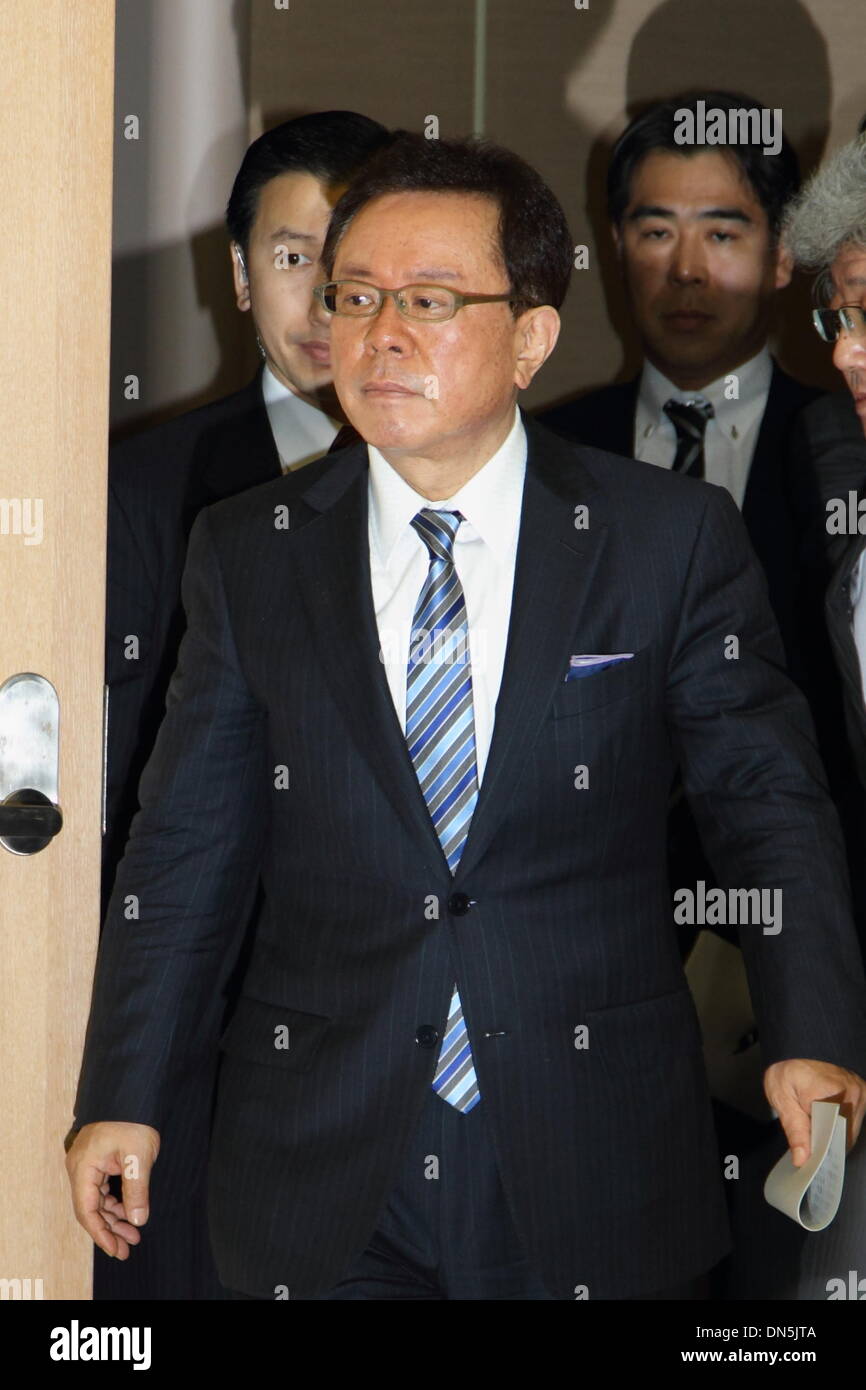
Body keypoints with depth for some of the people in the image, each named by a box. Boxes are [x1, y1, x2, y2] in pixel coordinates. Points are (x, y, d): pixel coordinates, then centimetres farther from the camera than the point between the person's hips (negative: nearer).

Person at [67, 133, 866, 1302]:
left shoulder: (673, 538, -1)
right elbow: (187, 844, 6)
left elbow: (768, 803, -1)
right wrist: (125, 1097, 2)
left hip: (592, 1163, -1)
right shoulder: (246, 553, 4)